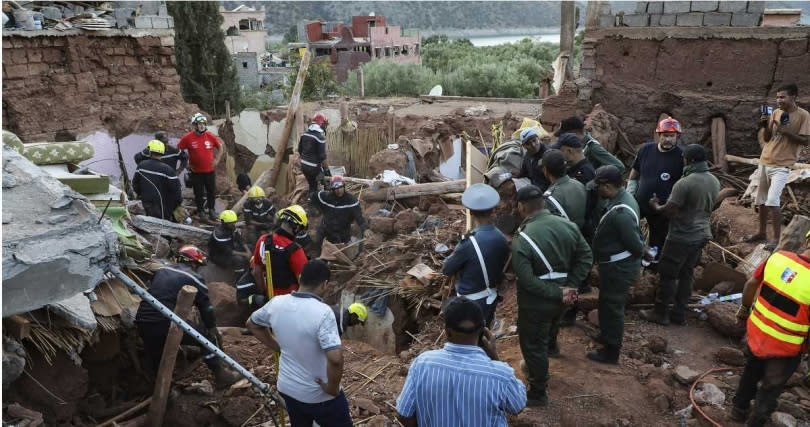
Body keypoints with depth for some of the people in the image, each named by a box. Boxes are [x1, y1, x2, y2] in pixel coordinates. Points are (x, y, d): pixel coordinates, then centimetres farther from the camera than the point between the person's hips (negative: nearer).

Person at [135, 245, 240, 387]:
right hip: (165, 325, -6)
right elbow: (207, 310, 5)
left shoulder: (161, 270, 19)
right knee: (207, 337, 8)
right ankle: (220, 375, 12)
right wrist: (217, 339, 16)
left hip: (142, 325, 7)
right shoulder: (194, 279, 2)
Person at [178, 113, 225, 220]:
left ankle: (211, 209, 29)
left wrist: (217, 159, 3)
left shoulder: (210, 136, -4)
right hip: (196, 171, -2)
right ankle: (200, 210, 26)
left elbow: (220, 147, 10)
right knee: (199, 193, 8)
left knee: (212, 191, 11)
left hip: (210, 170, 2)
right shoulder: (187, 138, -10)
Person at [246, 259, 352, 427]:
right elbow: (336, 358, -38)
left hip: (287, 389, 6)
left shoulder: (276, 303, -9)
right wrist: (332, 388, -21)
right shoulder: (323, 312, -28)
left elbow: (252, 324, 11)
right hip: (320, 396, -5)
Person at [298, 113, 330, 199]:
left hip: (303, 165, 8)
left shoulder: (305, 134, 5)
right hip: (314, 167, -8)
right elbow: (322, 156, -19)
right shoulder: (320, 137, -18)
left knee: (312, 185, 21)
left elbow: (300, 150, 14)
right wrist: (326, 169, -11)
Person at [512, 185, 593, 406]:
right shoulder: (568, 225, -8)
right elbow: (586, 257, -3)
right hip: (560, 297, 6)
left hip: (536, 303, -6)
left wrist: (559, 293, -20)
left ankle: (537, 393, 28)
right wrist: (570, 287, -5)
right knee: (549, 330, 31)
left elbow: (526, 280, -28)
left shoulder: (521, 239, -26)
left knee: (533, 345, 13)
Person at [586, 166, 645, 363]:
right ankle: (606, 335, 48)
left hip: (618, 268, -10)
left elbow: (636, 245, -25)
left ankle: (611, 352, 25)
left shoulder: (621, 213, -33)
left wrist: (642, 253, -6)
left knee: (612, 306, 7)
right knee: (607, 302, 27)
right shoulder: (622, 197, 0)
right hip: (615, 265, 10)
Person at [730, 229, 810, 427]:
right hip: (784, 349, -5)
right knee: (771, 388, 20)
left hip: (756, 332, 5)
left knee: (751, 372, 31)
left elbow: (751, 283, 0)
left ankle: (739, 408, 51)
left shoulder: (777, 257, -16)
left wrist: (745, 307, 18)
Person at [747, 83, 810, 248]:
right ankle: (762, 232, 25)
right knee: (761, 200, 12)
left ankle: (777, 238, -8)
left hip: (781, 165, -6)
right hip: (765, 161, 6)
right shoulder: (775, 113, 8)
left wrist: (786, 131, -19)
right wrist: (765, 127, -9)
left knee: (772, 201, -17)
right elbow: (766, 138, 10)